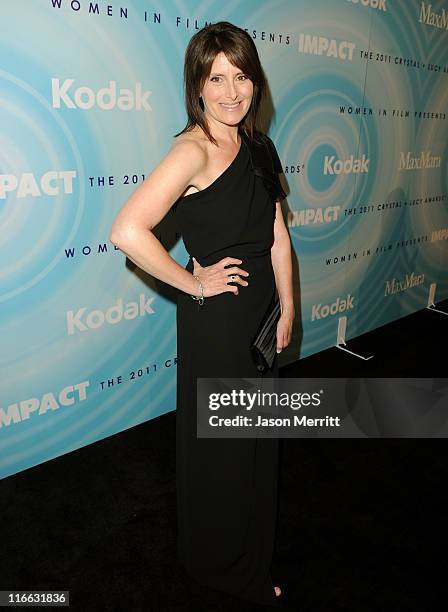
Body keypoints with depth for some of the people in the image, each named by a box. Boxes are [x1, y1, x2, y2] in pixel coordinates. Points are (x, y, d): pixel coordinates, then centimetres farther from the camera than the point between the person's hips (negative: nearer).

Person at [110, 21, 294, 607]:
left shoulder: (257, 147, 7)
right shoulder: (194, 150, -18)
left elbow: (277, 236, 10)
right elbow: (128, 231, -31)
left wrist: (287, 310, 7)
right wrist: (194, 284, -19)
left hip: (261, 317, 8)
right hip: (216, 320, -8)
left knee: (259, 439, 22)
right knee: (220, 447, 11)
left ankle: (252, 552, 48)